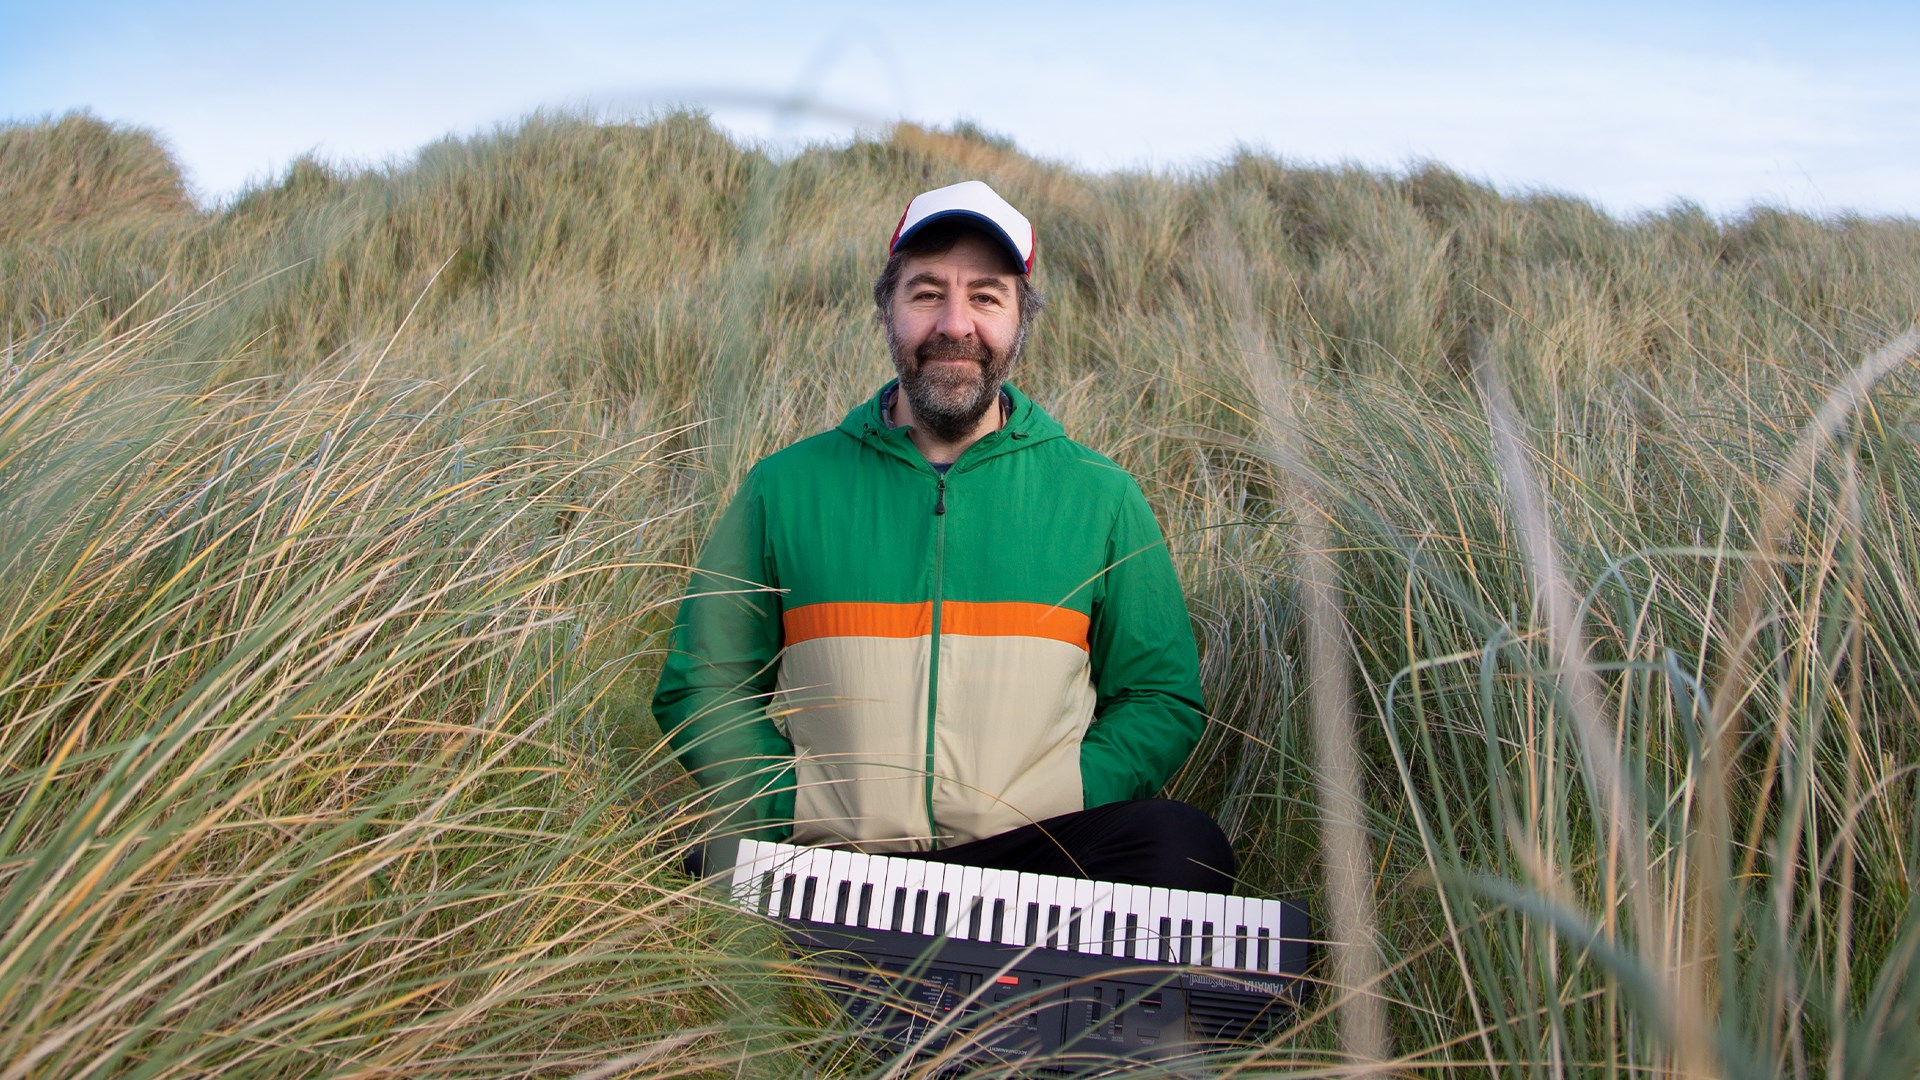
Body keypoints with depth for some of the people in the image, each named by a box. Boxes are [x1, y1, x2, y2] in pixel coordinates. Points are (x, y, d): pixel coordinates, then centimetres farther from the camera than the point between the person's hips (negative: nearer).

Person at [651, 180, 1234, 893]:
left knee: (1184, 847, -28)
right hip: (831, 860, 0)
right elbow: (701, 687, 10)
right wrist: (794, 823, -5)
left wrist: (1050, 822, -6)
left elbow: (1162, 697, 11)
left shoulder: (1099, 495, 8)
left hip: (1034, 859, 0)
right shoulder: (785, 487, 7)